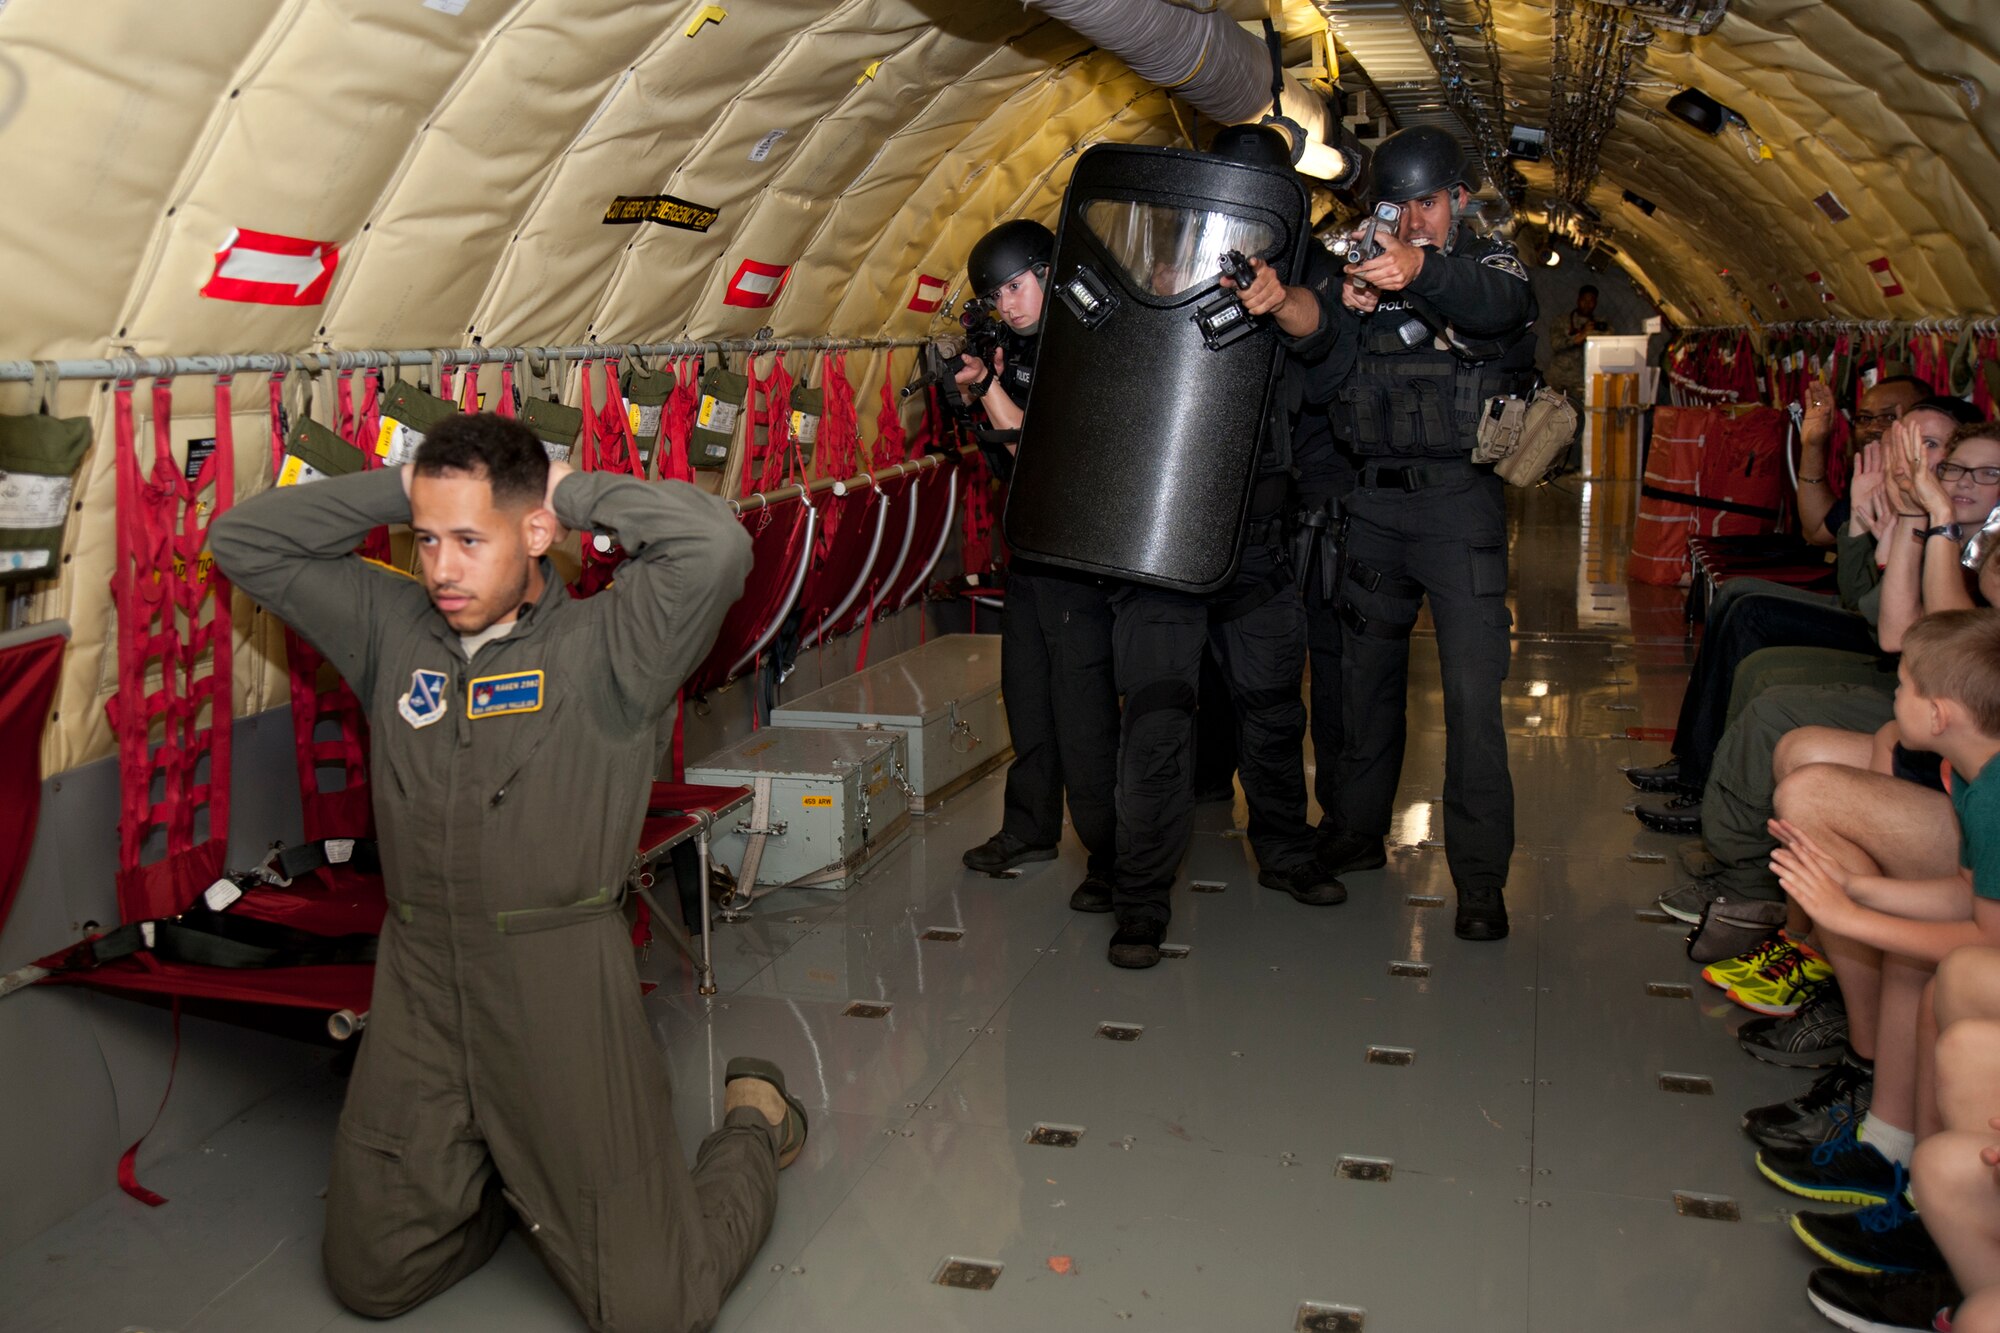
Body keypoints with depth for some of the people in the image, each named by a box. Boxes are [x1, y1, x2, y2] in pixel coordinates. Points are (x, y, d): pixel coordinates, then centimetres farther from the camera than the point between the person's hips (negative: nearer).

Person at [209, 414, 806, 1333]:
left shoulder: (601, 649, -8)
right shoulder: (391, 629, 8)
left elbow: (713, 544, -24)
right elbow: (244, 540, 12)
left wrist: (576, 493, -9)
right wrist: (398, 490, 2)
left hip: (562, 990, -5)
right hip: (417, 989, 5)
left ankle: (752, 1127, 26)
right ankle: (509, 1179, 38)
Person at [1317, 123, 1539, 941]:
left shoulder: (1489, 264, 2)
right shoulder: (1367, 275, 14)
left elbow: (1499, 303, -23)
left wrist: (1423, 272, -44)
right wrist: (1346, 311, -15)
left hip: (1460, 504, -4)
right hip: (1374, 503, 4)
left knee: (1473, 691, -10)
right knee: (1365, 673, 12)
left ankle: (1480, 877, -5)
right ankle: (1359, 833, 27)